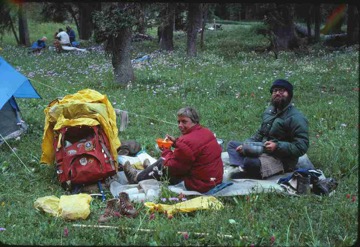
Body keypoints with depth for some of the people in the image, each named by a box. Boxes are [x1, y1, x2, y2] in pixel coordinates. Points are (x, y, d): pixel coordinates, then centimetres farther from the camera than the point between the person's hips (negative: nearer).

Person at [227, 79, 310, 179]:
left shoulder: (296, 118, -14)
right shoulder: (269, 111, 13)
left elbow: (301, 147, -19)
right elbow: (260, 134, 22)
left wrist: (277, 146, -28)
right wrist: (245, 144, 5)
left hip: (282, 160, -10)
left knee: (250, 163, -38)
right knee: (232, 144, 7)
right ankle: (244, 168, -18)